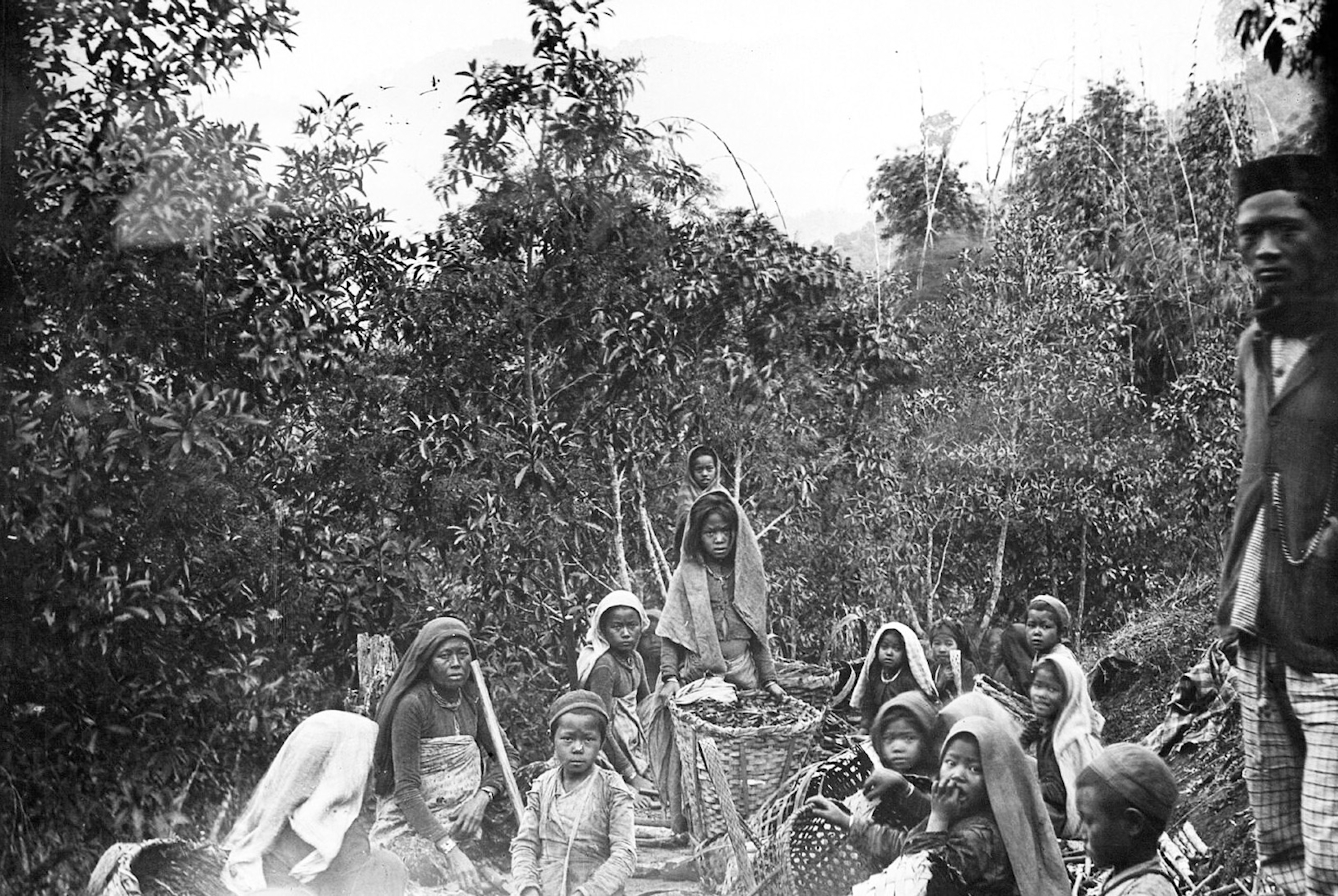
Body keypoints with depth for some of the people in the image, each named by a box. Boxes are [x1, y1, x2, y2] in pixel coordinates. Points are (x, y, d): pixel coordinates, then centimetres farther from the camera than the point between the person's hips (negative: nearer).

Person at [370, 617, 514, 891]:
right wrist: (450, 850, -25)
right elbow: (406, 790, -17)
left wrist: (481, 799, -7)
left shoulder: (471, 699, 8)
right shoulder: (412, 704, -12)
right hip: (410, 827, -6)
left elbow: (498, 761, 15)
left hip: (460, 826, 6)